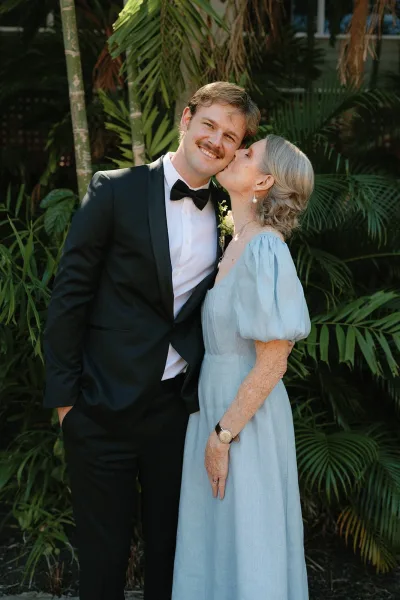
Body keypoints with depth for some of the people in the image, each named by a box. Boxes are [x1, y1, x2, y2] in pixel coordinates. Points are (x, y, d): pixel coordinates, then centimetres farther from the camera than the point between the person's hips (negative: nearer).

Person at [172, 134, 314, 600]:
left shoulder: (264, 251, -21)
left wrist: (222, 436, -16)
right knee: (219, 534, 20)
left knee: (247, 541, 7)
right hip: (216, 400, 8)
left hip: (245, 414, -8)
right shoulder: (237, 245, 6)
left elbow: (271, 365, -21)